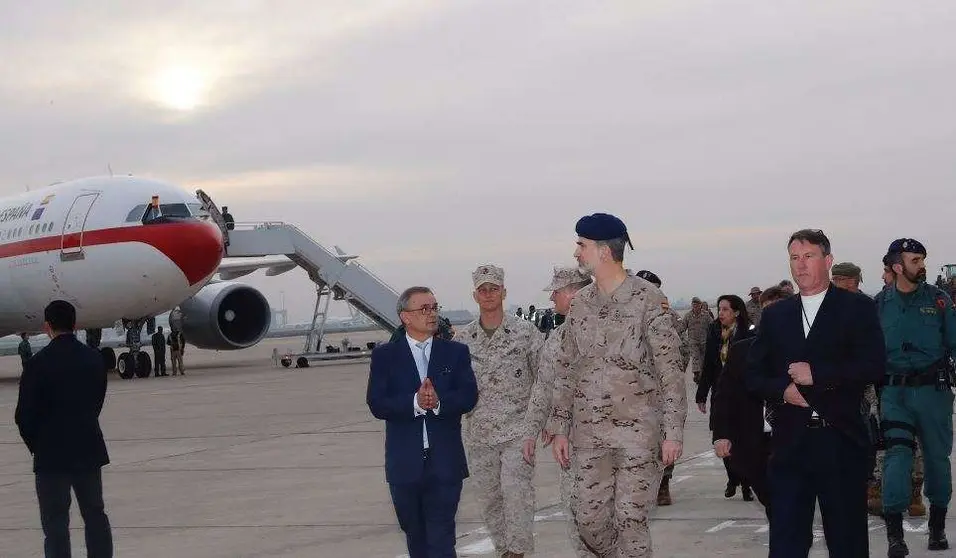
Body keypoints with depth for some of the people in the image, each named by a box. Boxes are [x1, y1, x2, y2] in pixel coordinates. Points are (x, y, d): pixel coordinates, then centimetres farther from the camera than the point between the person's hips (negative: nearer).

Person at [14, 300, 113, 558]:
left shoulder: (38, 363, -14)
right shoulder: (95, 359, 2)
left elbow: (24, 415, -10)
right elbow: (97, 403, 7)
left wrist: (36, 445, 6)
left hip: (51, 454, -5)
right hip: (89, 450, 5)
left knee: (55, 522, 0)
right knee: (95, 515, 14)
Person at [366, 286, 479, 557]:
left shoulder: (456, 352, 7)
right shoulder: (384, 355, 4)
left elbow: (469, 397, -3)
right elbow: (377, 404, -6)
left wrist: (439, 401, -21)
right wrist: (414, 402, -21)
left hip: (445, 463, -1)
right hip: (405, 464, 1)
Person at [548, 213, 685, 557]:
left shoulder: (647, 299, -7)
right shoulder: (580, 303, 8)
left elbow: (671, 371, -8)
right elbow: (566, 370, 13)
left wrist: (673, 432, -12)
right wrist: (559, 428, 8)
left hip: (639, 431, -5)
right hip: (589, 434, 5)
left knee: (630, 521, -5)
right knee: (588, 521, 4)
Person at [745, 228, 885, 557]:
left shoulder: (857, 308, 3)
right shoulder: (775, 316, 15)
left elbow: (873, 367, -9)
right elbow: (754, 374, 13)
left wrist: (816, 374, -14)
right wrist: (783, 390, -7)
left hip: (840, 441, -3)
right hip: (790, 442, 3)